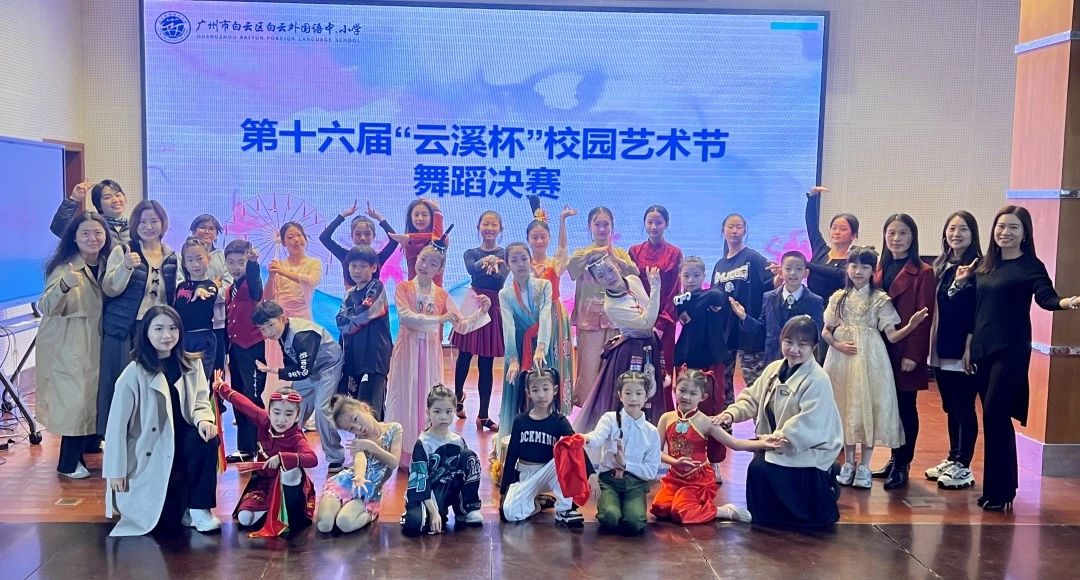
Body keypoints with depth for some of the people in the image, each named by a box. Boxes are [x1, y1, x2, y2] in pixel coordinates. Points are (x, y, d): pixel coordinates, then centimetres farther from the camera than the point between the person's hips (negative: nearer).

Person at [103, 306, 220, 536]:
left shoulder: (191, 365, -3)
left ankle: (198, 509, -14)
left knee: (207, 437, -30)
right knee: (163, 517, -4)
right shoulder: (134, 373, -16)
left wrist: (203, 420, -27)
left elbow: (201, 402, -1)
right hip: (148, 454, -3)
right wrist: (116, 471, -10)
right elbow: (117, 423, -13)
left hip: (181, 446, 3)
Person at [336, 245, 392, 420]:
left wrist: (350, 316, 2)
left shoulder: (377, 288, -1)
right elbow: (341, 321, 9)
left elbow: (365, 312, -13)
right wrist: (358, 318, -7)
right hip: (352, 355, 7)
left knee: (369, 405, -12)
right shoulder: (349, 293, 17)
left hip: (373, 353, -7)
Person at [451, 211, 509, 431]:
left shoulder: (504, 255, 3)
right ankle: (458, 395, 39)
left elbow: (503, 279, -16)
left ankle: (483, 414, 9)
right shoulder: (472, 253, 4)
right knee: (464, 356, 10)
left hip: (493, 309, -1)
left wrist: (495, 268, -39)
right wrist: (485, 262, -42)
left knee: (486, 363, 2)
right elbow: (471, 269, -20)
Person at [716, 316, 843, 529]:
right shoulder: (774, 369, 4)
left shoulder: (817, 380, -18)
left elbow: (807, 424, -25)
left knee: (761, 469, -23)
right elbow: (752, 398, 6)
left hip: (808, 451, -8)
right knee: (757, 468, -11)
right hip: (776, 447, 8)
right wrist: (732, 413, -13)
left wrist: (775, 439, -29)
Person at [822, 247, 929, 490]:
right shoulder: (839, 297, 6)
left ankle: (864, 466, 9)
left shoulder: (880, 299, -2)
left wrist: (912, 325, -24)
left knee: (867, 407, -1)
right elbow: (826, 332, 10)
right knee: (846, 406, 7)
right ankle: (848, 463, 19)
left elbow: (892, 335, -7)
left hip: (869, 359, -2)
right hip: (842, 358, 2)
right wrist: (838, 344, -9)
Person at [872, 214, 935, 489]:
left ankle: (902, 465, 14)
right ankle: (895, 459, 23)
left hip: (905, 352, -5)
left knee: (905, 407, 4)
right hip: (881, 349, 5)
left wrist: (914, 355, -14)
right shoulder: (880, 268, 11)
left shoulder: (923, 273, -6)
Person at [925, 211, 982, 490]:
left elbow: (978, 311, -13)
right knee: (950, 407, 15)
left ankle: (964, 467, 10)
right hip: (942, 349, 7)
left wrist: (970, 347, -17)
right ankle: (952, 459, 25)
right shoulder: (940, 267, 11)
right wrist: (932, 345, 11)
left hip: (963, 350, -6)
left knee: (964, 408, 1)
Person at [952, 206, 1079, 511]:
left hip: (1010, 352, -6)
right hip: (983, 349, 6)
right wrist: (961, 282, 3)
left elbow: (1046, 297, -21)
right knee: (995, 418, 10)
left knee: (995, 416, -9)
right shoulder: (986, 266, 12)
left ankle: (999, 492, 0)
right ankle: (1003, 487, 20)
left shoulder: (1031, 266, -5)